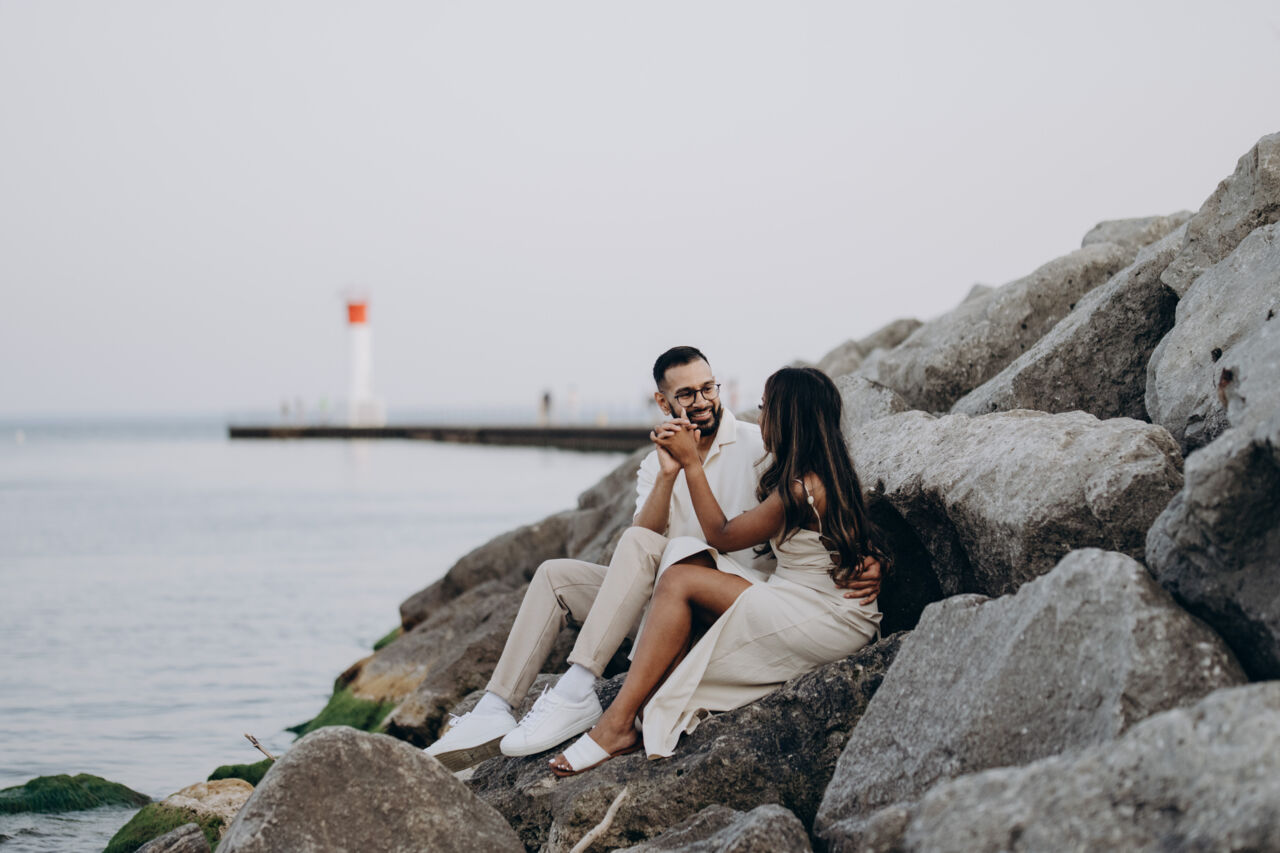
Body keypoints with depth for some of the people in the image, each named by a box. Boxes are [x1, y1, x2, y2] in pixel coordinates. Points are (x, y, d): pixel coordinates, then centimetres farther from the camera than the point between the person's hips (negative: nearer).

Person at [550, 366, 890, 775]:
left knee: (679, 581, -12)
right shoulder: (827, 473, 9)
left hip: (829, 624, -10)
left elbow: (721, 536, -8)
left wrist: (691, 463, -1)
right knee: (678, 578, -1)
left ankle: (618, 724, -12)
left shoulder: (800, 491, -21)